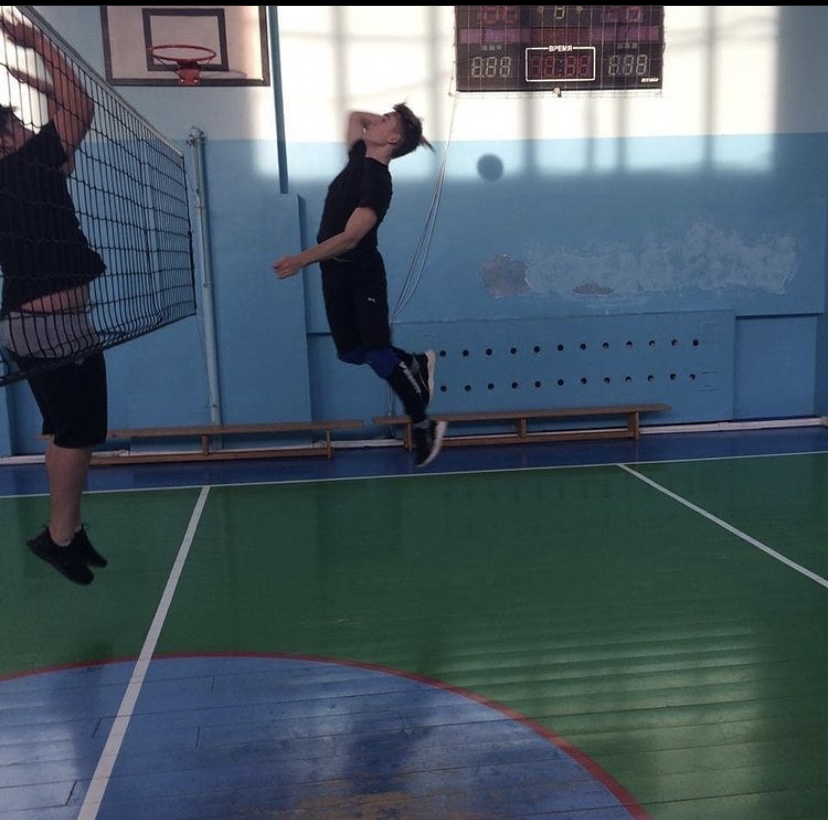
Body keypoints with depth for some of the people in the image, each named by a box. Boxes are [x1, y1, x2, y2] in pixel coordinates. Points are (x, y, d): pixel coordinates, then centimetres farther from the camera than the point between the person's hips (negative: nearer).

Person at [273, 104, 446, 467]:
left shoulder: (377, 182, -19)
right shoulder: (359, 159, 6)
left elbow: (350, 237, -28)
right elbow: (354, 115, 27)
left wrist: (302, 259, -35)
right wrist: (393, 120, 14)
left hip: (362, 276, -8)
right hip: (335, 274, 9)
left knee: (378, 353, -12)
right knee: (350, 352, 11)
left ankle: (424, 425, 1)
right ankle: (415, 365, 32)